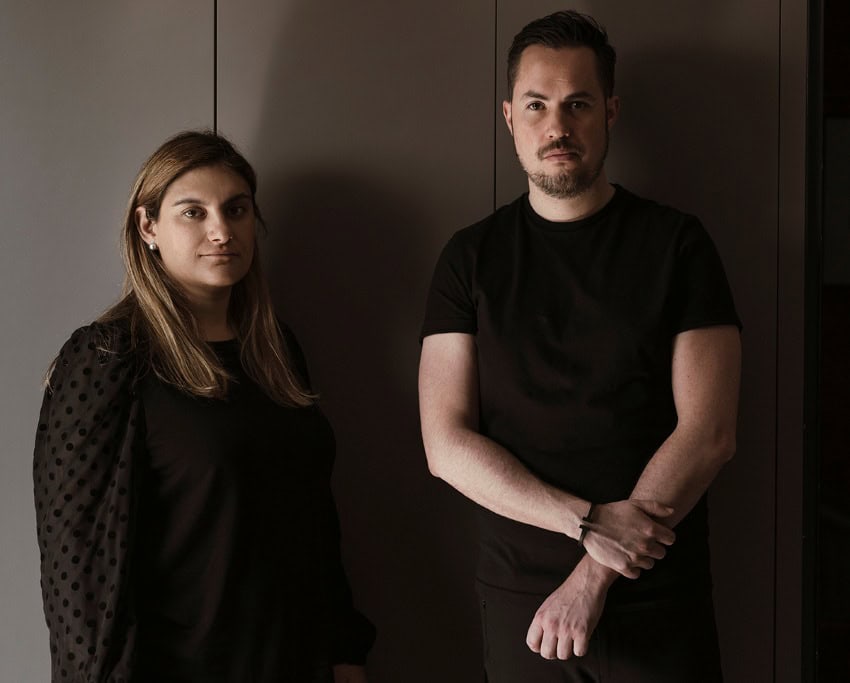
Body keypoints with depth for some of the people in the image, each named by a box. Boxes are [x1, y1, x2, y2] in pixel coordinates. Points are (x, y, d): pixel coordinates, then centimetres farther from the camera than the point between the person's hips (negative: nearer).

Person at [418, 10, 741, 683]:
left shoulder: (677, 244, -2)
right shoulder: (472, 257, 2)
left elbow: (710, 432, -9)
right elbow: (447, 444, -6)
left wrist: (594, 576, -14)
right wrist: (589, 522, -17)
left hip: (661, 604, -1)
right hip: (520, 601, 1)